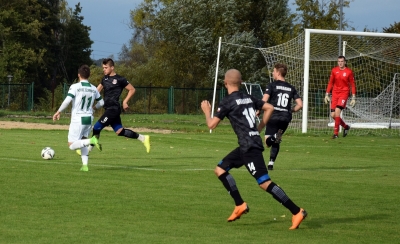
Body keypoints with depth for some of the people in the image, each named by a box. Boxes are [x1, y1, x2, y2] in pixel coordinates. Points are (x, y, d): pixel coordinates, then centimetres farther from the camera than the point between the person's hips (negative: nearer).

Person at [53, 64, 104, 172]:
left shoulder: (75, 87, -9)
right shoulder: (93, 89, 6)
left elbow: (67, 100, -19)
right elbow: (101, 102, 16)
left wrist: (58, 112, -7)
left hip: (78, 119, -5)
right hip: (89, 118, 6)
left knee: (72, 145, -2)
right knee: (82, 142, 19)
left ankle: (91, 141, -22)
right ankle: (85, 165, 6)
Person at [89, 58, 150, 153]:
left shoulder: (119, 79, -9)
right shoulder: (105, 79, 14)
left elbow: (132, 89, -2)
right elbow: (97, 90, 20)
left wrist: (125, 102, -7)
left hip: (113, 109, -8)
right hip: (109, 109, 8)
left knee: (97, 128, -10)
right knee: (120, 131, 9)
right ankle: (143, 138, 17)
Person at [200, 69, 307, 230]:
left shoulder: (227, 102, -7)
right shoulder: (248, 98, 15)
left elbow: (211, 125, -7)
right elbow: (269, 108, 16)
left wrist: (207, 111, 14)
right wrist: (259, 128, 20)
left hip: (250, 147, -9)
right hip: (247, 146, 9)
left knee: (264, 182, -13)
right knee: (220, 169, 17)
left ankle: (297, 212, -18)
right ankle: (240, 205, 13)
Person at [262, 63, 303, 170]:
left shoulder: (272, 85, 0)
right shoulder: (291, 88, 13)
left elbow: (264, 100, -13)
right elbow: (300, 104, 6)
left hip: (274, 116, -4)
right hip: (286, 118, 4)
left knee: (268, 142, -4)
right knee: (276, 142, 20)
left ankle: (275, 137, -36)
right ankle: (271, 163, 15)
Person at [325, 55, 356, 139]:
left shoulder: (349, 72, -4)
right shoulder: (334, 70, 5)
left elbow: (352, 85, 0)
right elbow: (330, 83, 12)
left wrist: (353, 98, -3)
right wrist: (327, 95, 7)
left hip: (344, 93, -4)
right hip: (335, 93, 4)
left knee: (337, 111, -21)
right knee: (333, 115, 0)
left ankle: (336, 133, -13)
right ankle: (346, 127, 26)